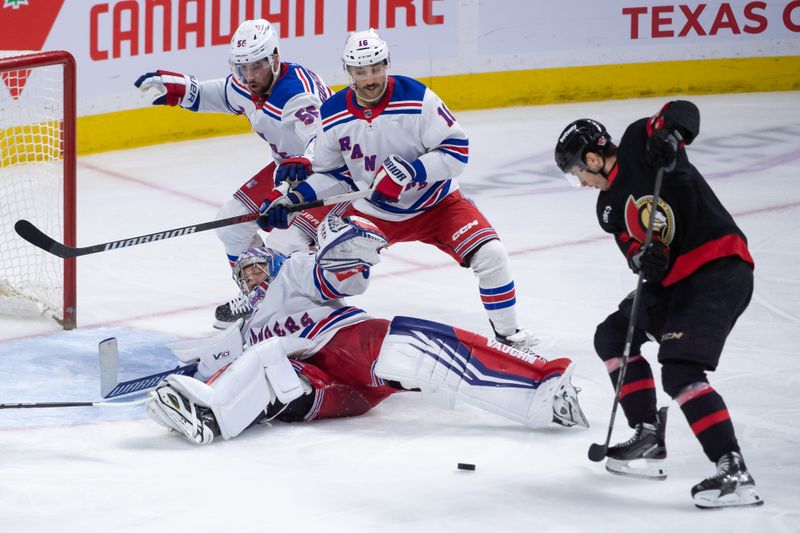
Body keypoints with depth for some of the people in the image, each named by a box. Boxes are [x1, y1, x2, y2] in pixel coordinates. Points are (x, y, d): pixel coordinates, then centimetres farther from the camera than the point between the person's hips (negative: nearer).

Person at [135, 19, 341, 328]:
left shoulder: (298, 94, -34)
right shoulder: (244, 85, -7)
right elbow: (216, 95, 17)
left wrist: (303, 163, -66)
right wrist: (177, 88, 6)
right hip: (288, 165, 9)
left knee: (283, 246, -24)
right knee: (231, 220, 11)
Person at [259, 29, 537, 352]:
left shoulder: (417, 99, -22)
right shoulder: (333, 116, -10)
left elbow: (457, 150, -21)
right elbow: (331, 173, 2)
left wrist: (409, 173, -34)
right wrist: (294, 199, -14)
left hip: (434, 204, -3)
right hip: (371, 211, 3)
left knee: (490, 255, -22)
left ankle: (507, 332, -1)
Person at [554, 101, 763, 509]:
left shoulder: (639, 143, -5)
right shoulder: (609, 206, 16)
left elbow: (683, 113, -10)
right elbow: (632, 243, 3)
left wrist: (668, 134, -29)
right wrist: (642, 258, -19)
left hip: (720, 267, -10)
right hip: (673, 279, 10)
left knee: (679, 371, -21)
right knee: (613, 336, 17)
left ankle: (734, 472, -26)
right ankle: (648, 438, 18)